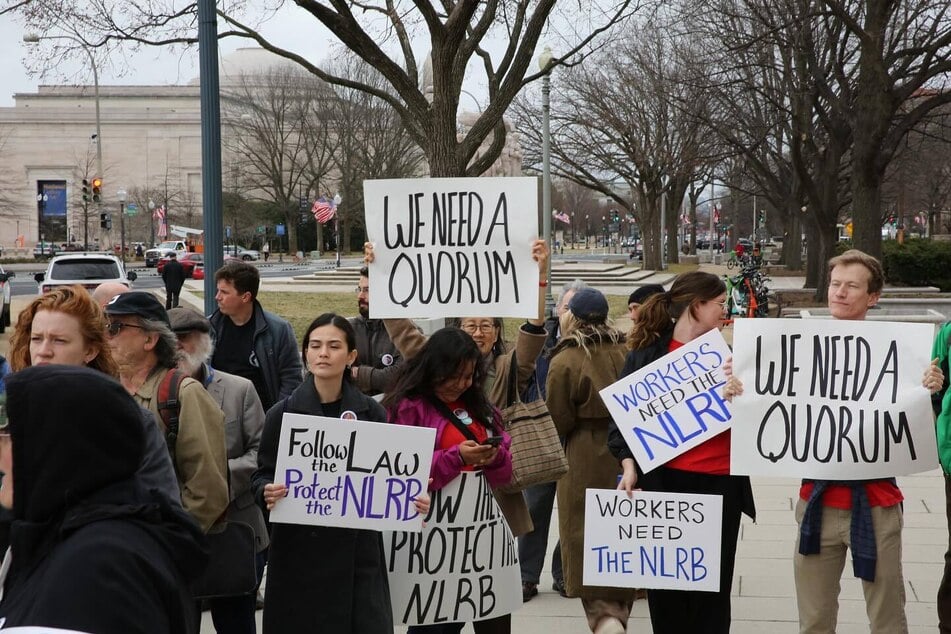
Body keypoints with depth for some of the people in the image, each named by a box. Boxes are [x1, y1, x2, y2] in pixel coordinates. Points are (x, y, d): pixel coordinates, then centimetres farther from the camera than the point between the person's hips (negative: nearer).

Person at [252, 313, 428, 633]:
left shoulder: (371, 412, 4)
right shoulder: (282, 413, 0)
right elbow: (262, 475, 3)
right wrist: (268, 492, -19)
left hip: (358, 550, 1)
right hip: (298, 549, -1)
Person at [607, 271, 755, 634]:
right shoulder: (646, 353, 1)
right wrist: (629, 466, -13)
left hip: (720, 484, 2)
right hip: (664, 481, -2)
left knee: (713, 589, 5)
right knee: (665, 586, 6)